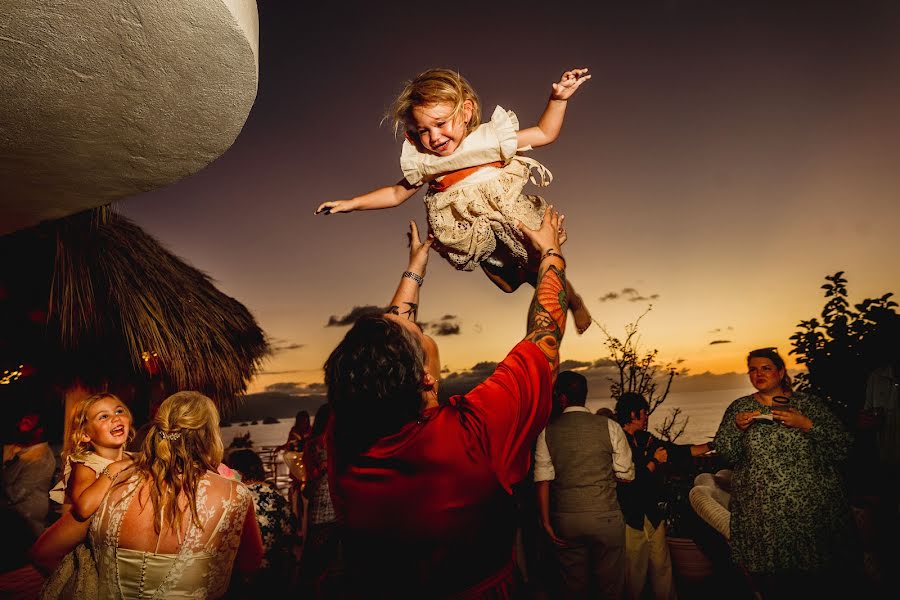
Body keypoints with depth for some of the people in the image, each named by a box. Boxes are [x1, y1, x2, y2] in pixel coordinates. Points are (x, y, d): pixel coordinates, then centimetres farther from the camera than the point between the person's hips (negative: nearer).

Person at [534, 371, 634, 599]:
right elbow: (626, 475, -1)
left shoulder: (547, 432, -4)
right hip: (605, 517, -1)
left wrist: (546, 522, 0)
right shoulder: (609, 426, -5)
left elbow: (543, 480, -6)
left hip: (565, 520, 1)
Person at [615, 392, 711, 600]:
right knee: (634, 574, 5)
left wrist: (711, 445, 13)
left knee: (663, 567, 12)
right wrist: (654, 462, -7)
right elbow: (630, 482, -19)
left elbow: (679, 452, 16)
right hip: (630, 518, -7)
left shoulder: (647, 439, 10)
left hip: (654, 515, 7)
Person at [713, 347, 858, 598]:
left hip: (813, 509, 0)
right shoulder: (739, 407, 7)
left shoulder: (808, 403, 4)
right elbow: (725, 454, 6)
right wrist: (737, 427, -10)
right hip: (761, 514, 1)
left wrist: (807, 425, -14)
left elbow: (842, 447, -1)